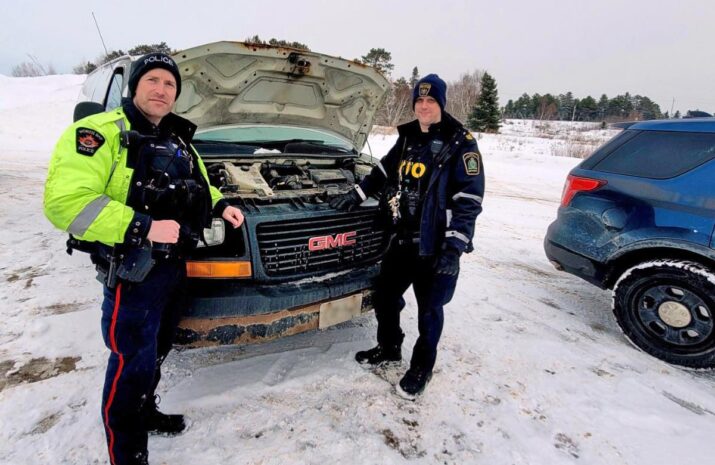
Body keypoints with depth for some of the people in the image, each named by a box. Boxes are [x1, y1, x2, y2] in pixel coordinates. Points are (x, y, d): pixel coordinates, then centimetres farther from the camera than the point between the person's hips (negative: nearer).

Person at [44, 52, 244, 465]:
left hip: (174, 264, 8)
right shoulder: (100, 133, -14)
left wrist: (220, 205, 8)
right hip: (132, 271, -8)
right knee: (134, 361, 1)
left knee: (157, 351, 23)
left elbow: (197, 185, 28)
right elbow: (64, 202, -24)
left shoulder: (178, 140, 13)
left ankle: (145, 412, 45)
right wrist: (142, 227, -29)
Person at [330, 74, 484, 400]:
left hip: (436, 245, -6)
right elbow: (384, 171, 25)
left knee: (429, 309, 7)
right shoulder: (408, 138, 11)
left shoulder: (460, 143, -9)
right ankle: (388, 348, 40)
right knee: (385, 295, 15)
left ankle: (421, 368, 29)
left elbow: (469, 200, -14)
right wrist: (356, 194, 15)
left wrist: (454, 247, -21)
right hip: (404, 238, 7)